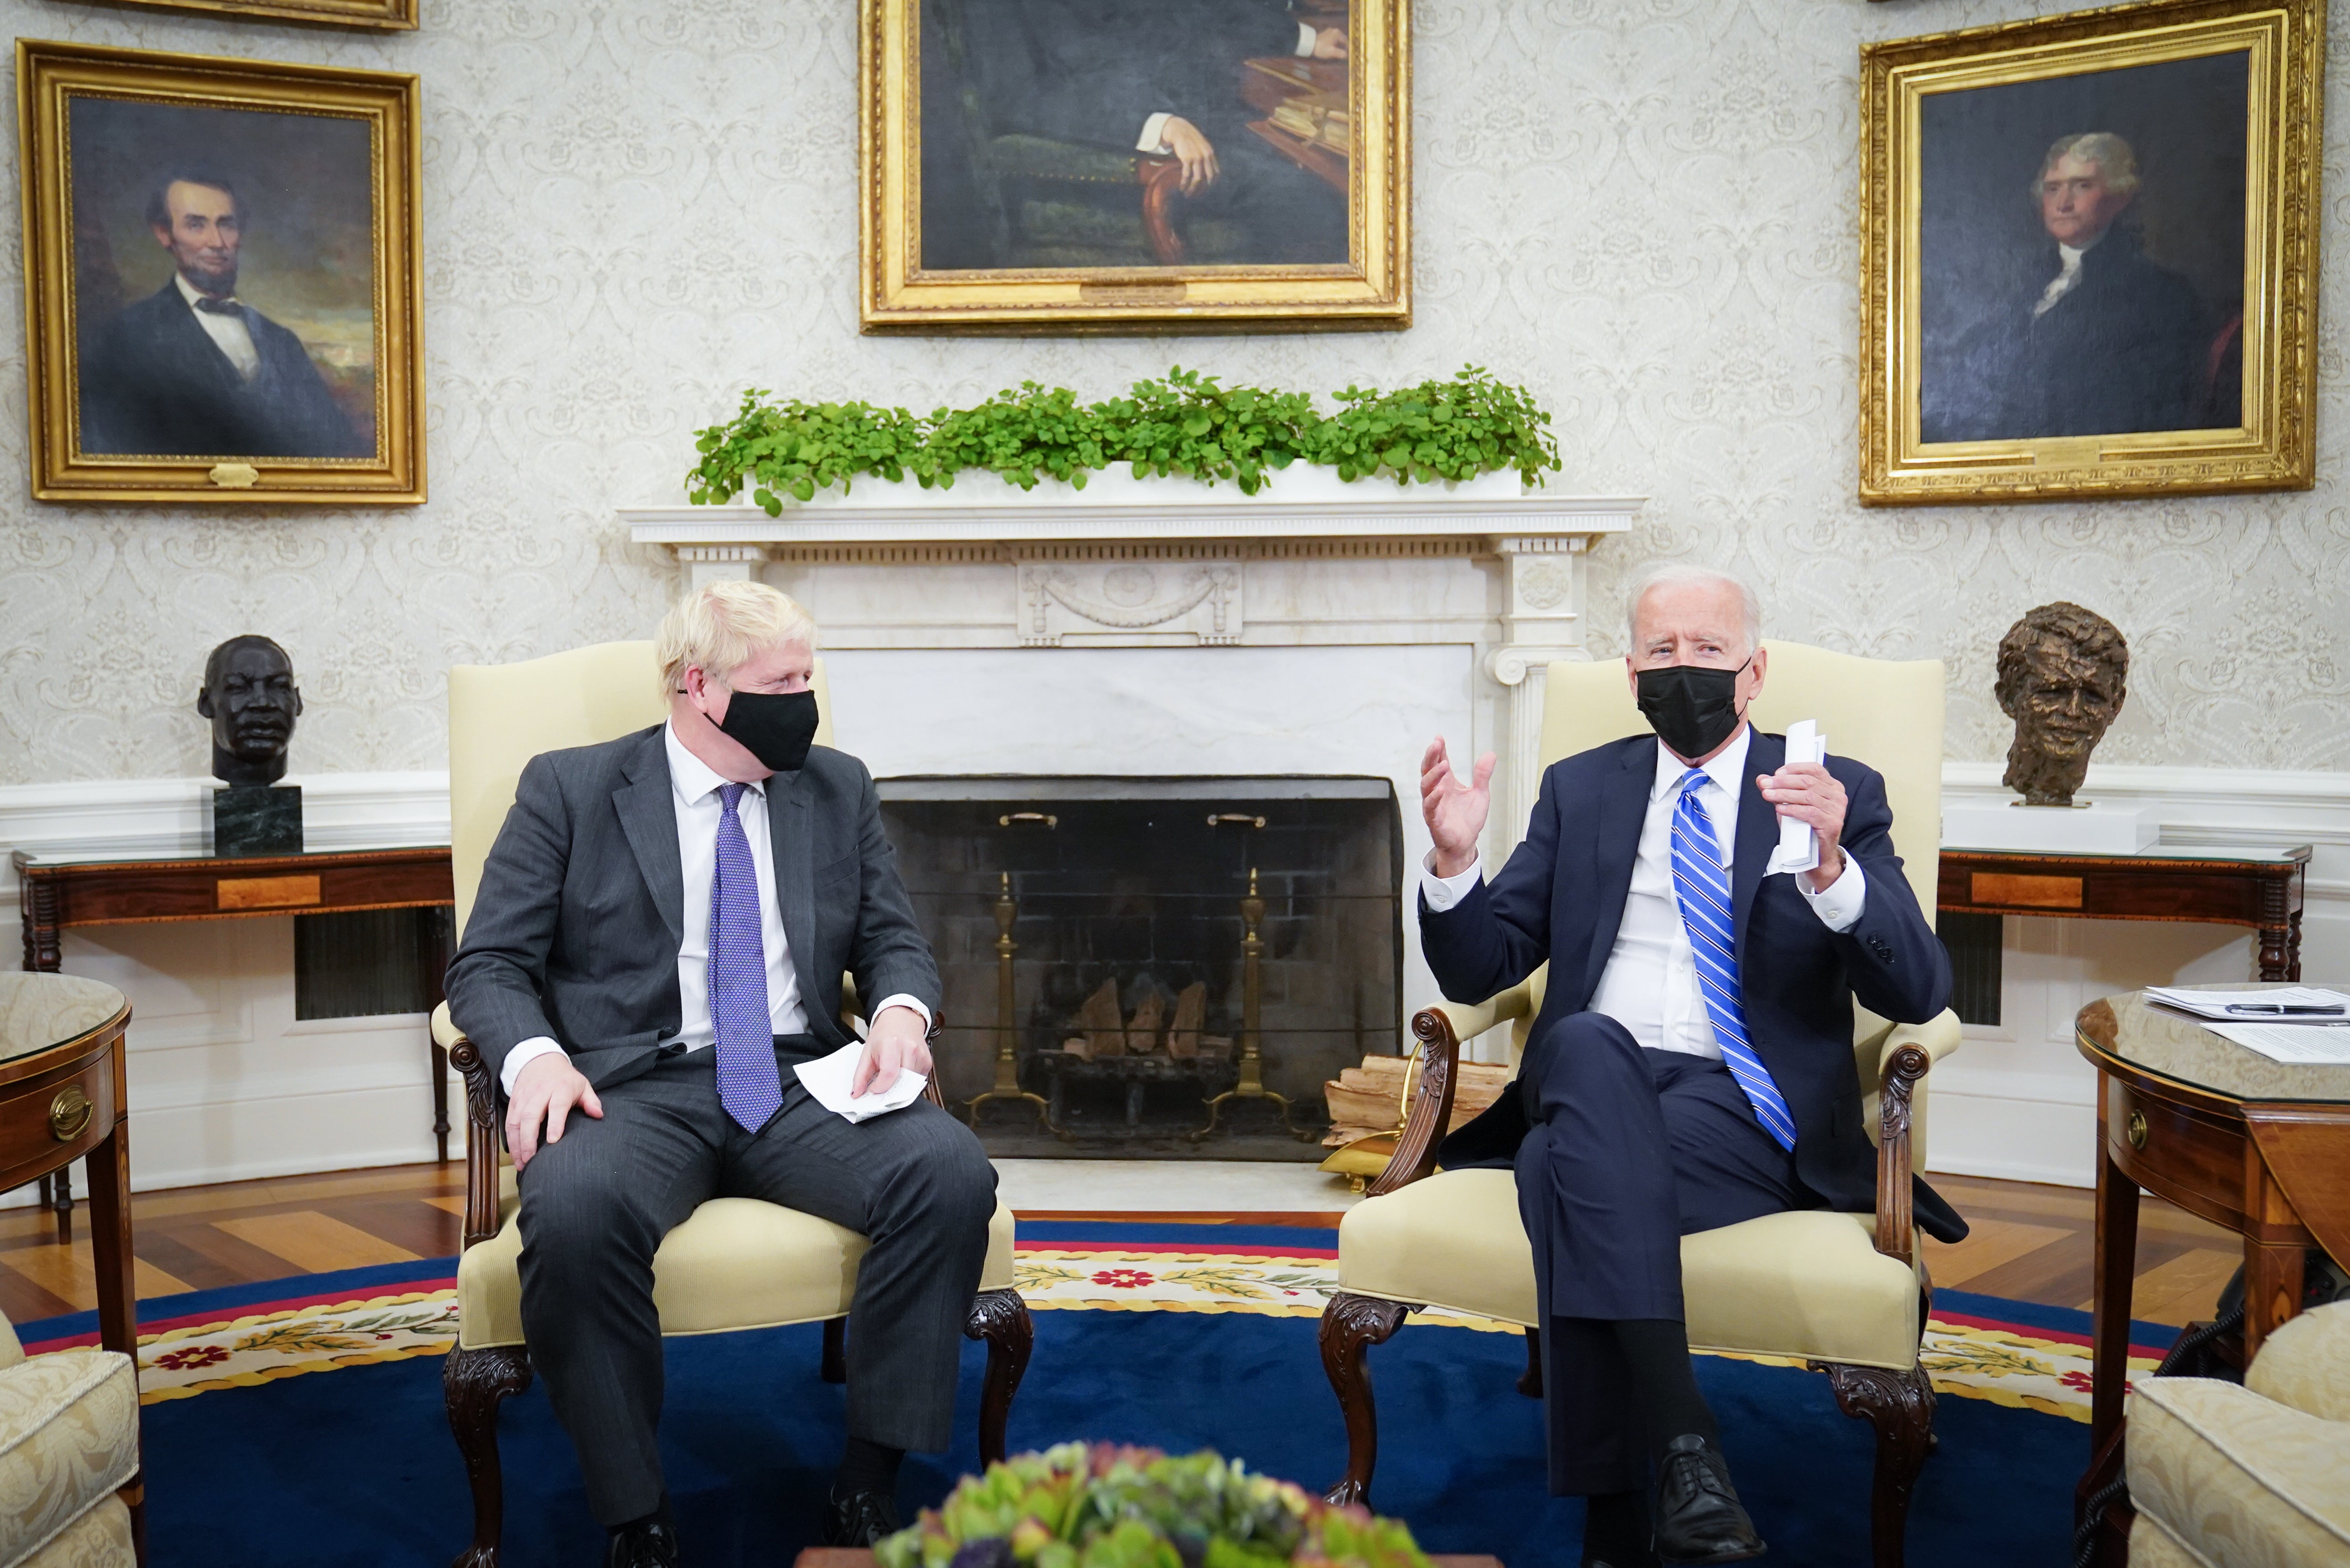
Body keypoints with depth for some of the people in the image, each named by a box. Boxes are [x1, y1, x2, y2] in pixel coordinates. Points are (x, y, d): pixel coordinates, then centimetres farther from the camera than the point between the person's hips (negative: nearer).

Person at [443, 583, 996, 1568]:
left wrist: (900, 1009, -6)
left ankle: (867, 1487, -15)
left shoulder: (838, 789, 16)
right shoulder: (569, 791, 7)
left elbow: (893, 939, 18)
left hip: (800, 1082, 3)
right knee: (573, 1210, -36)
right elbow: (490, 964, 4)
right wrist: (534, 1055, -18)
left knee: (953, 1173, -26)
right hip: (635, 1087, -2)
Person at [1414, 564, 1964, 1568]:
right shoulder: (1580, 789, 18)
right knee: (1587, 1044, -35)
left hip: (1748, 1108, -2)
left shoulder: (1837, 792, 10)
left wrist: (1831, 868, -22)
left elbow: (1918, 993, -3)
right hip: (1591, 1086, 3)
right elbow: (1480, 972, 13)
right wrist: (1455, 862, -8)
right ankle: (1680, 1434, -37)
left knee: (1564, 1167, -33)